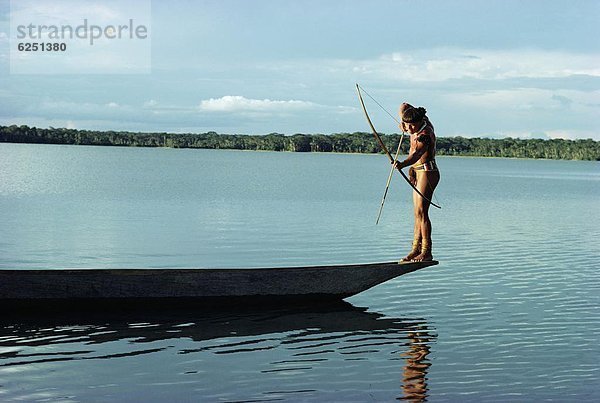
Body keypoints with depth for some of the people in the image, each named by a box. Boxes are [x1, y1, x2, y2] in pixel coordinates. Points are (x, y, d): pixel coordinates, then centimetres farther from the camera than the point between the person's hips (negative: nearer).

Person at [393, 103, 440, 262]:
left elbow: (417, 154, -43)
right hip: (418, 173, 10)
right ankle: (416, 249, 10)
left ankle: (426, 252, -16)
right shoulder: (422, 121, 3)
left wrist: (402, 164, -59)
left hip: (427, 173, -10)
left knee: (421, 211, -15)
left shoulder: (424, 135, -24)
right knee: (417, 213, 8)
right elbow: (404, 107, 21)